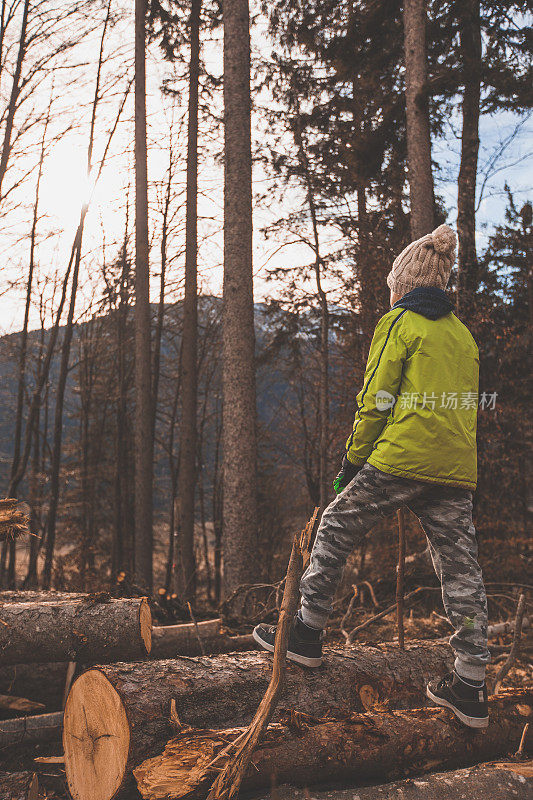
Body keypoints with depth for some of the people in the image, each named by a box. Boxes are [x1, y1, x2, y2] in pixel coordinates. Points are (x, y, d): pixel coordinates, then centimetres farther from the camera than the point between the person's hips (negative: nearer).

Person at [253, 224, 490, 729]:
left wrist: (353, 461, 1)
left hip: (401, 458, -6)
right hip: (457, 469, 7)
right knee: (459, 568, 7)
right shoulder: (463, 333, 20)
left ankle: (307, 634, 16)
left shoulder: (398, 322, 0)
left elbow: (376, 399, -6)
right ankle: (471, 689, 10)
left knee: (335, 531, 10)